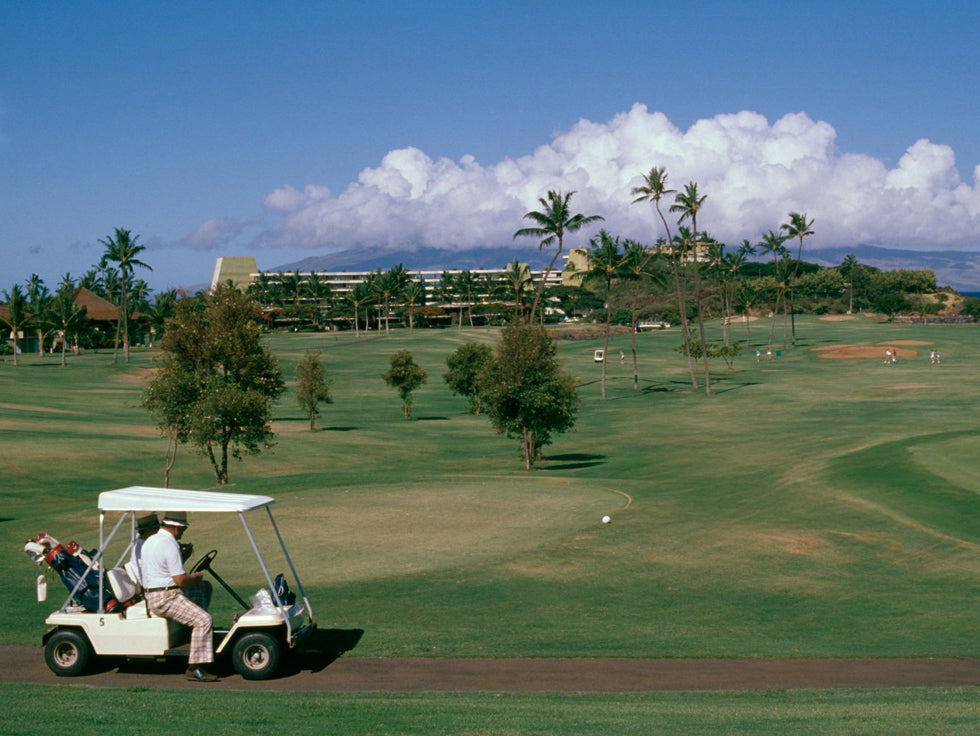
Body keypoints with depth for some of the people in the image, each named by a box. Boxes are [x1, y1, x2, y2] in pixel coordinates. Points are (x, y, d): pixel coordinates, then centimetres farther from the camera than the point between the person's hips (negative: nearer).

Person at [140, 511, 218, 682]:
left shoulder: (149, 541, 14)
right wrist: (195, 578, 1)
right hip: (166, 598, -11)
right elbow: (180, 580, -20)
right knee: (203, 619, -17)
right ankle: (195, 668, -19)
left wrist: (191, 577, 18)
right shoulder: (170, 545, -17)